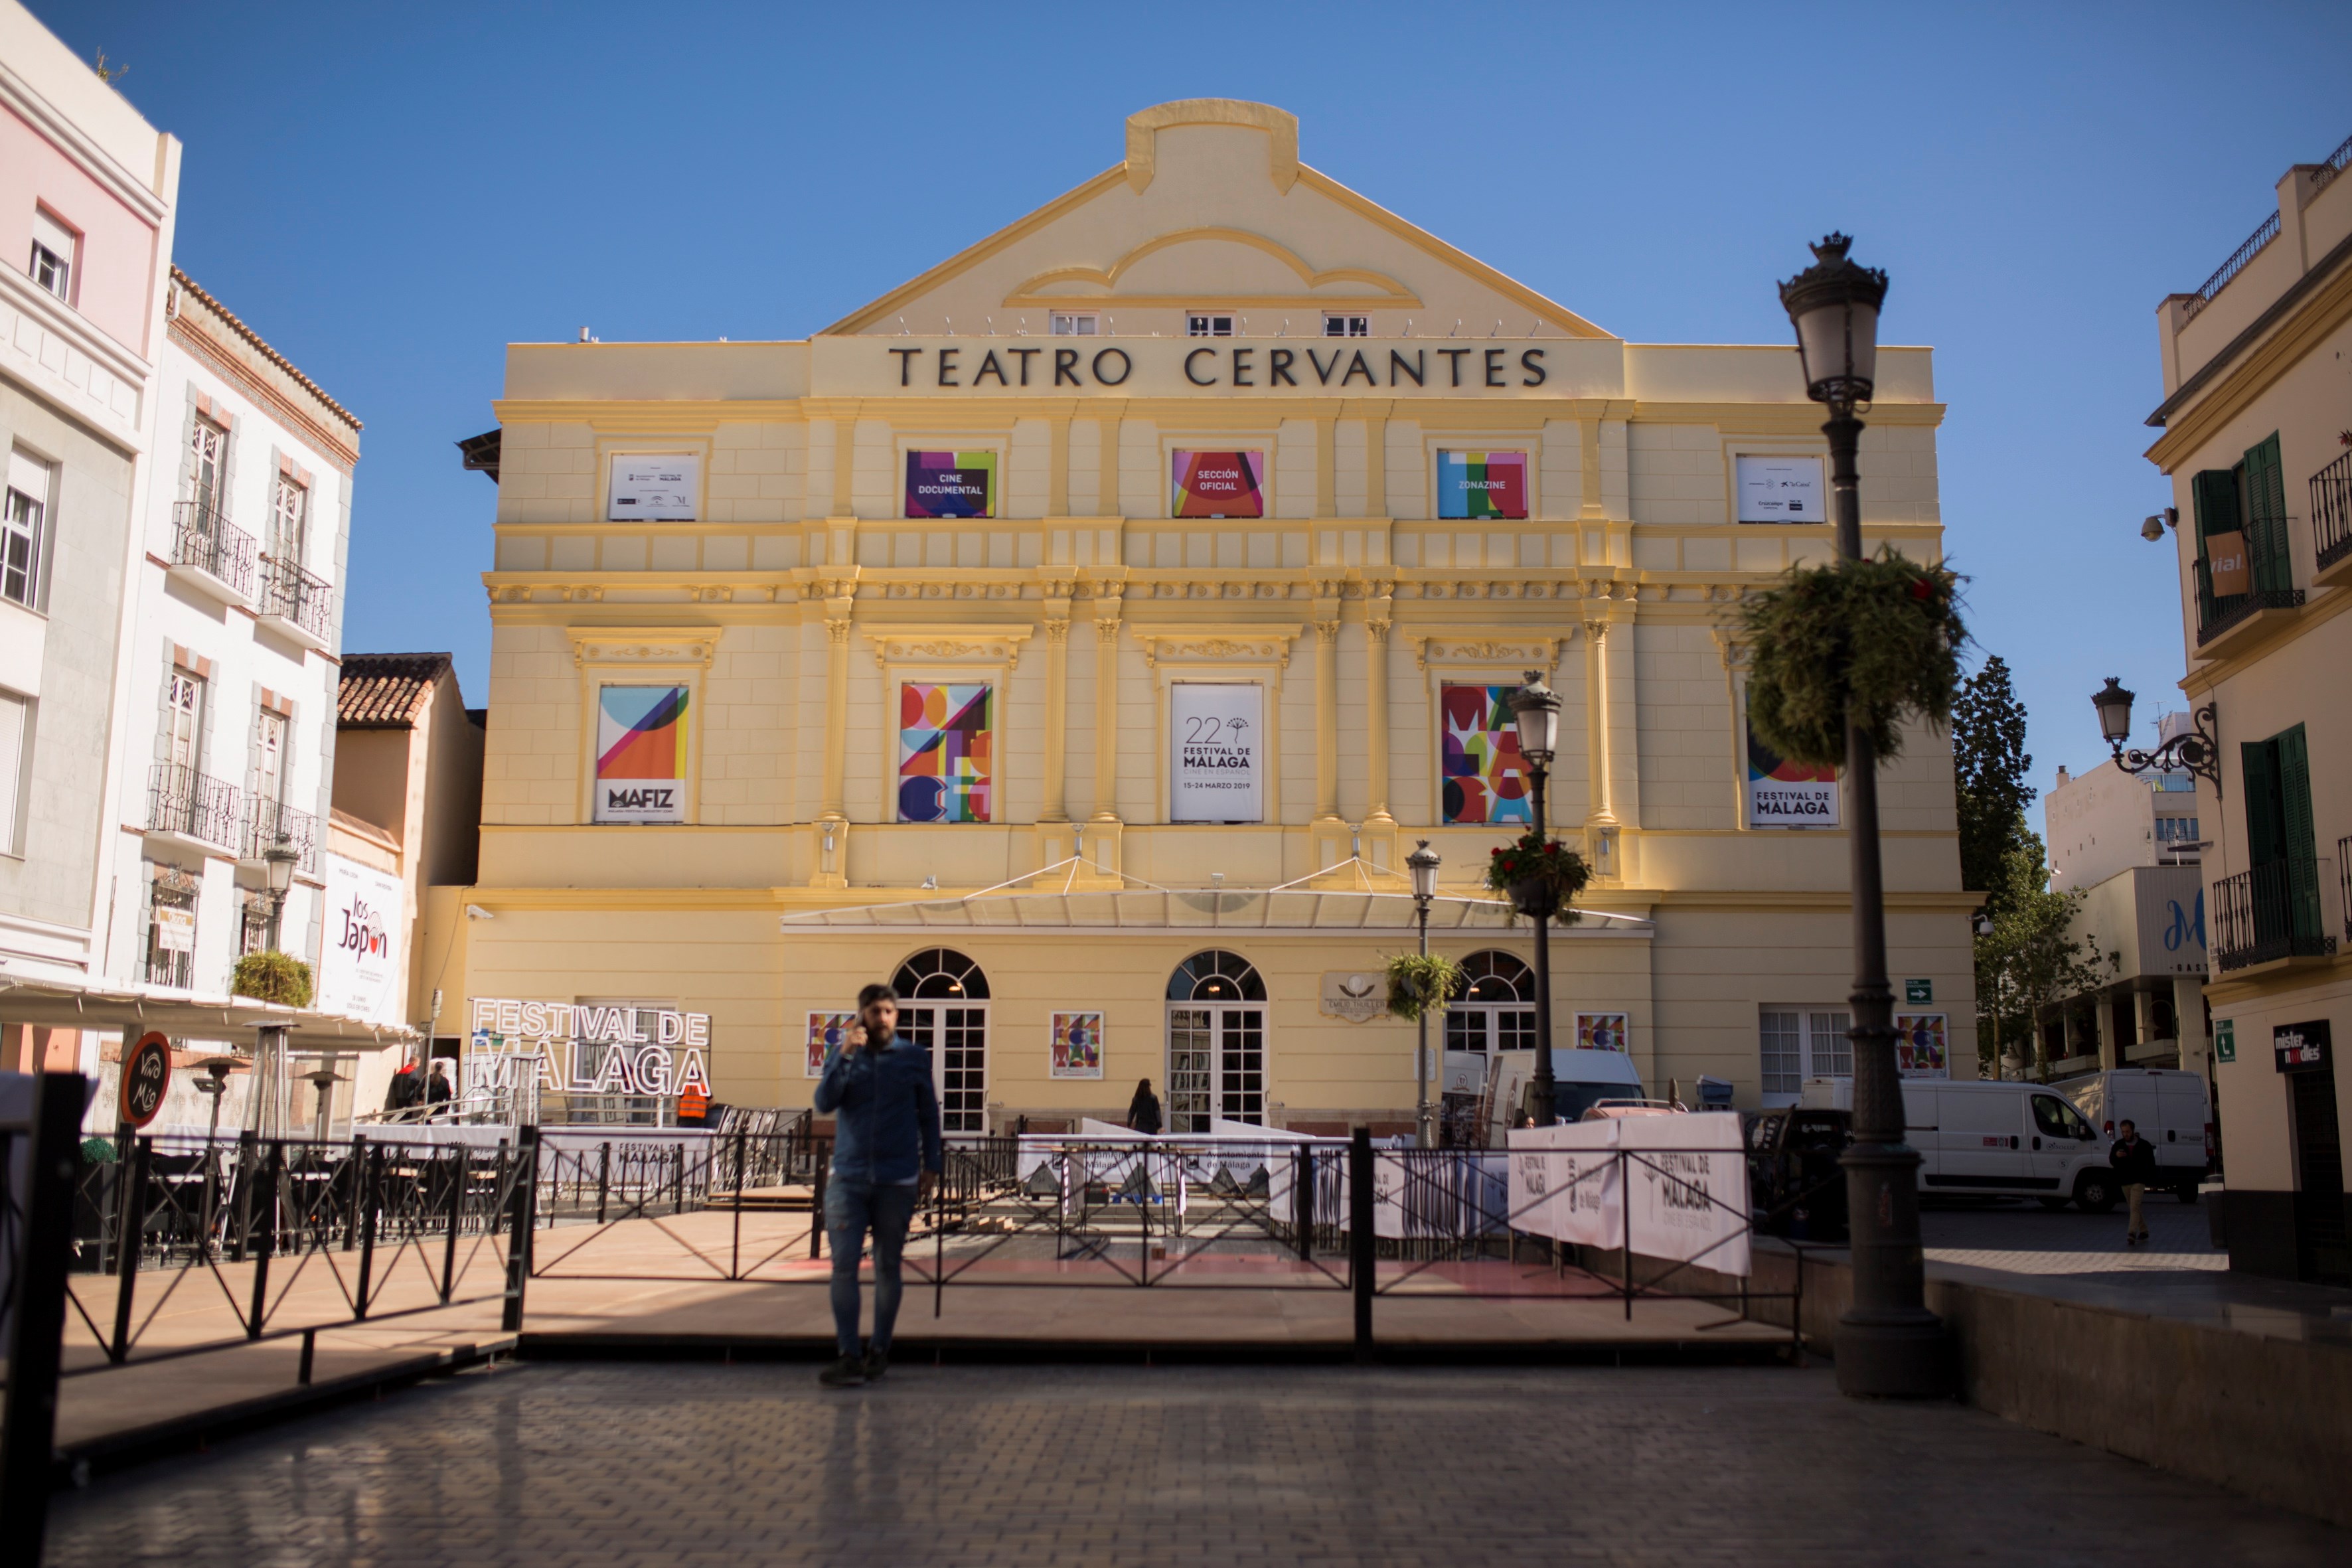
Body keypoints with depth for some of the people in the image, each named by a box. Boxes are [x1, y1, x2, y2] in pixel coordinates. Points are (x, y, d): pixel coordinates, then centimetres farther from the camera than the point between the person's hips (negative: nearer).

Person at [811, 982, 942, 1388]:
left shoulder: (915, 1058, 5)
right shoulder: (842, 1055, 6)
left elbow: (928, 1114, 11)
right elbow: (824, 1103, -7)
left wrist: (931, 1165, 7)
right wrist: (847, 1056, -16)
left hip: (897, 1180, 0)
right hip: (848, 1177, 1)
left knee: (887, 1266, 6)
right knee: (844, 1265, -5)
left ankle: (879, 1351, 17)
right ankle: (848, 1356, -2)